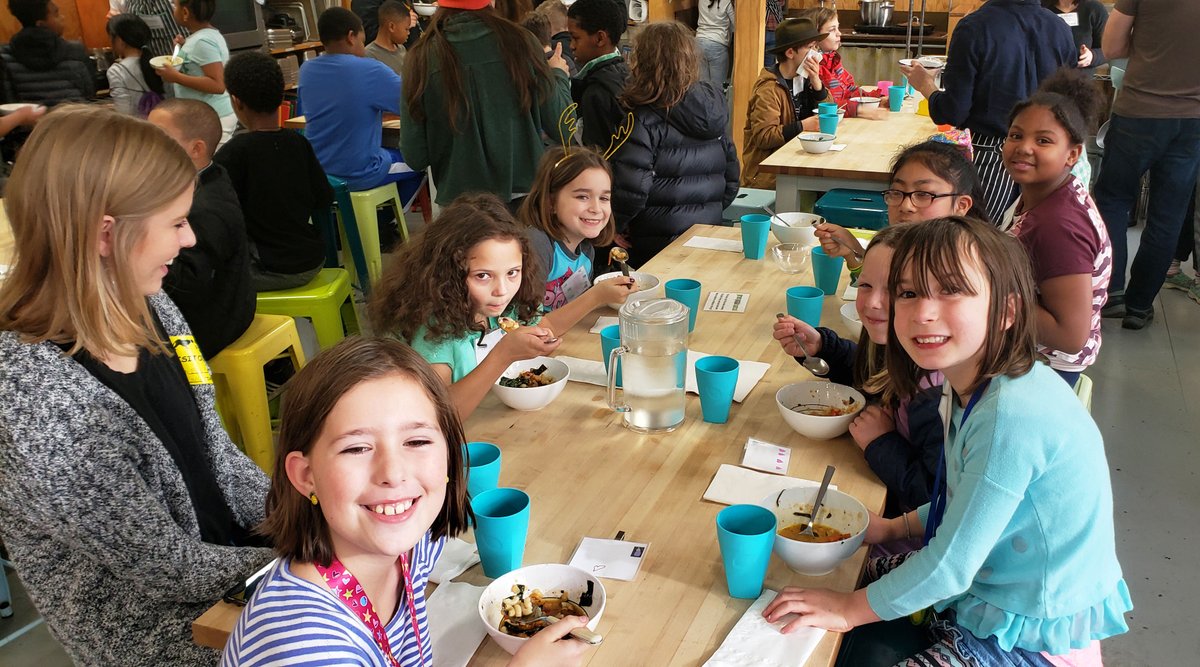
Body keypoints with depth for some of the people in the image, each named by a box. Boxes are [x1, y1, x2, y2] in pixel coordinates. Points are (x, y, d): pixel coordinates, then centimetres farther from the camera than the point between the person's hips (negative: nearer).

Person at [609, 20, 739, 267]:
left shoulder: (645, 120, -18)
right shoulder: (712, 105, 3)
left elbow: (631, 187, -23)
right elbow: (731, 173, 9)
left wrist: (615, 225, -7)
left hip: (658, 240, -6)